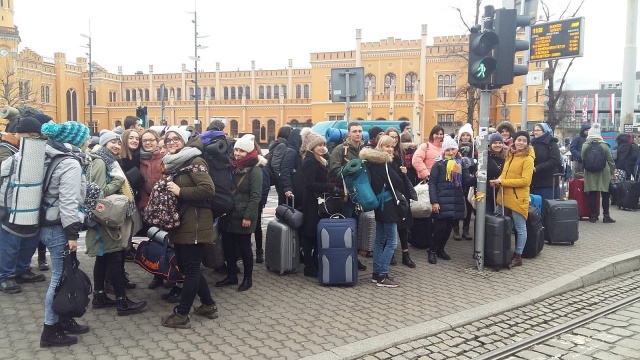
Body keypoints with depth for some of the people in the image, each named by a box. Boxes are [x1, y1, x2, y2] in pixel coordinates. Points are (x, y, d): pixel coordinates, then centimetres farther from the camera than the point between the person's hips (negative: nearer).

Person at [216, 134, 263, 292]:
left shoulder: (255, 170, -10)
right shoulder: (232, 167, 11)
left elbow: (255, 196, -15)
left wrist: (248, 216, -20)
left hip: (243, 217, -7)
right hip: (228, 215, 7)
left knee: (244, 247, 3)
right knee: (227, 246, 10)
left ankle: (248, 278, 18)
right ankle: (231, 276, 25)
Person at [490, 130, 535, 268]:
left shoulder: (527, 158, -11)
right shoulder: (510, 155, 12)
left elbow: (525, 181, -18)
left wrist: (502, 181, -19)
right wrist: (498, 181, -3)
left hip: (518, 198, -8)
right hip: (504, 196, 8)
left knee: (520, 228, 4)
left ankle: (518, 256, 15)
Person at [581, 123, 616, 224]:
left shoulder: (585, 145, -3)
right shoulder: (604, 145, -4)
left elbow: (582, 158, 4)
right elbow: (610, 160, 1)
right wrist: (613, 172, 11)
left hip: (590, 173, 1)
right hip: (603, 173, 0)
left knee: (592, 195, 4)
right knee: (605, 194, 7)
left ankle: (593, 215, 6)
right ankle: (606, 216, 9)